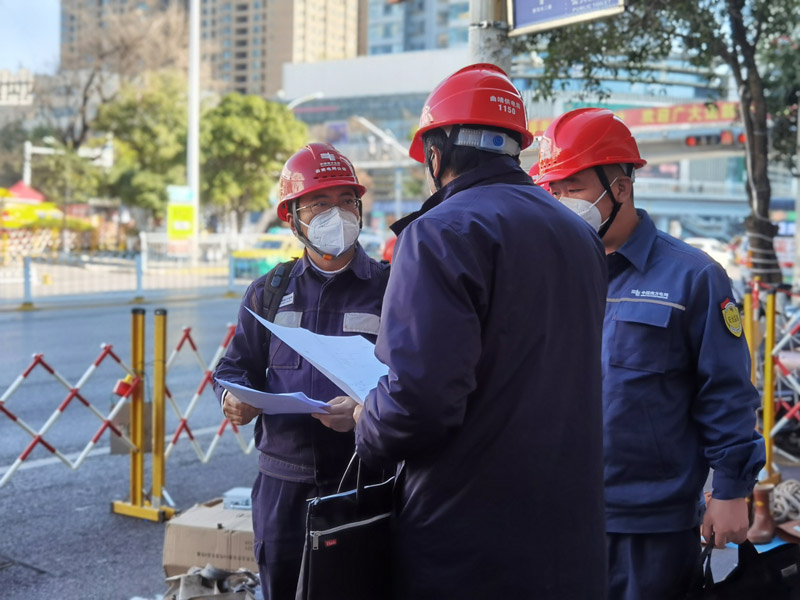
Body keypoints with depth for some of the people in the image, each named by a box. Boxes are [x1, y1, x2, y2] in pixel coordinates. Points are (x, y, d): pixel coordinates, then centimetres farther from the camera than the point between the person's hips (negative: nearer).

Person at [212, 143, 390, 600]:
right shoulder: (268, 293, 12)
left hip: (362, 482, -3)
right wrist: (234, 396, -4)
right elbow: (238, 366, 19)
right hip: (282, 486, 3)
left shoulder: (388, 288, 0)